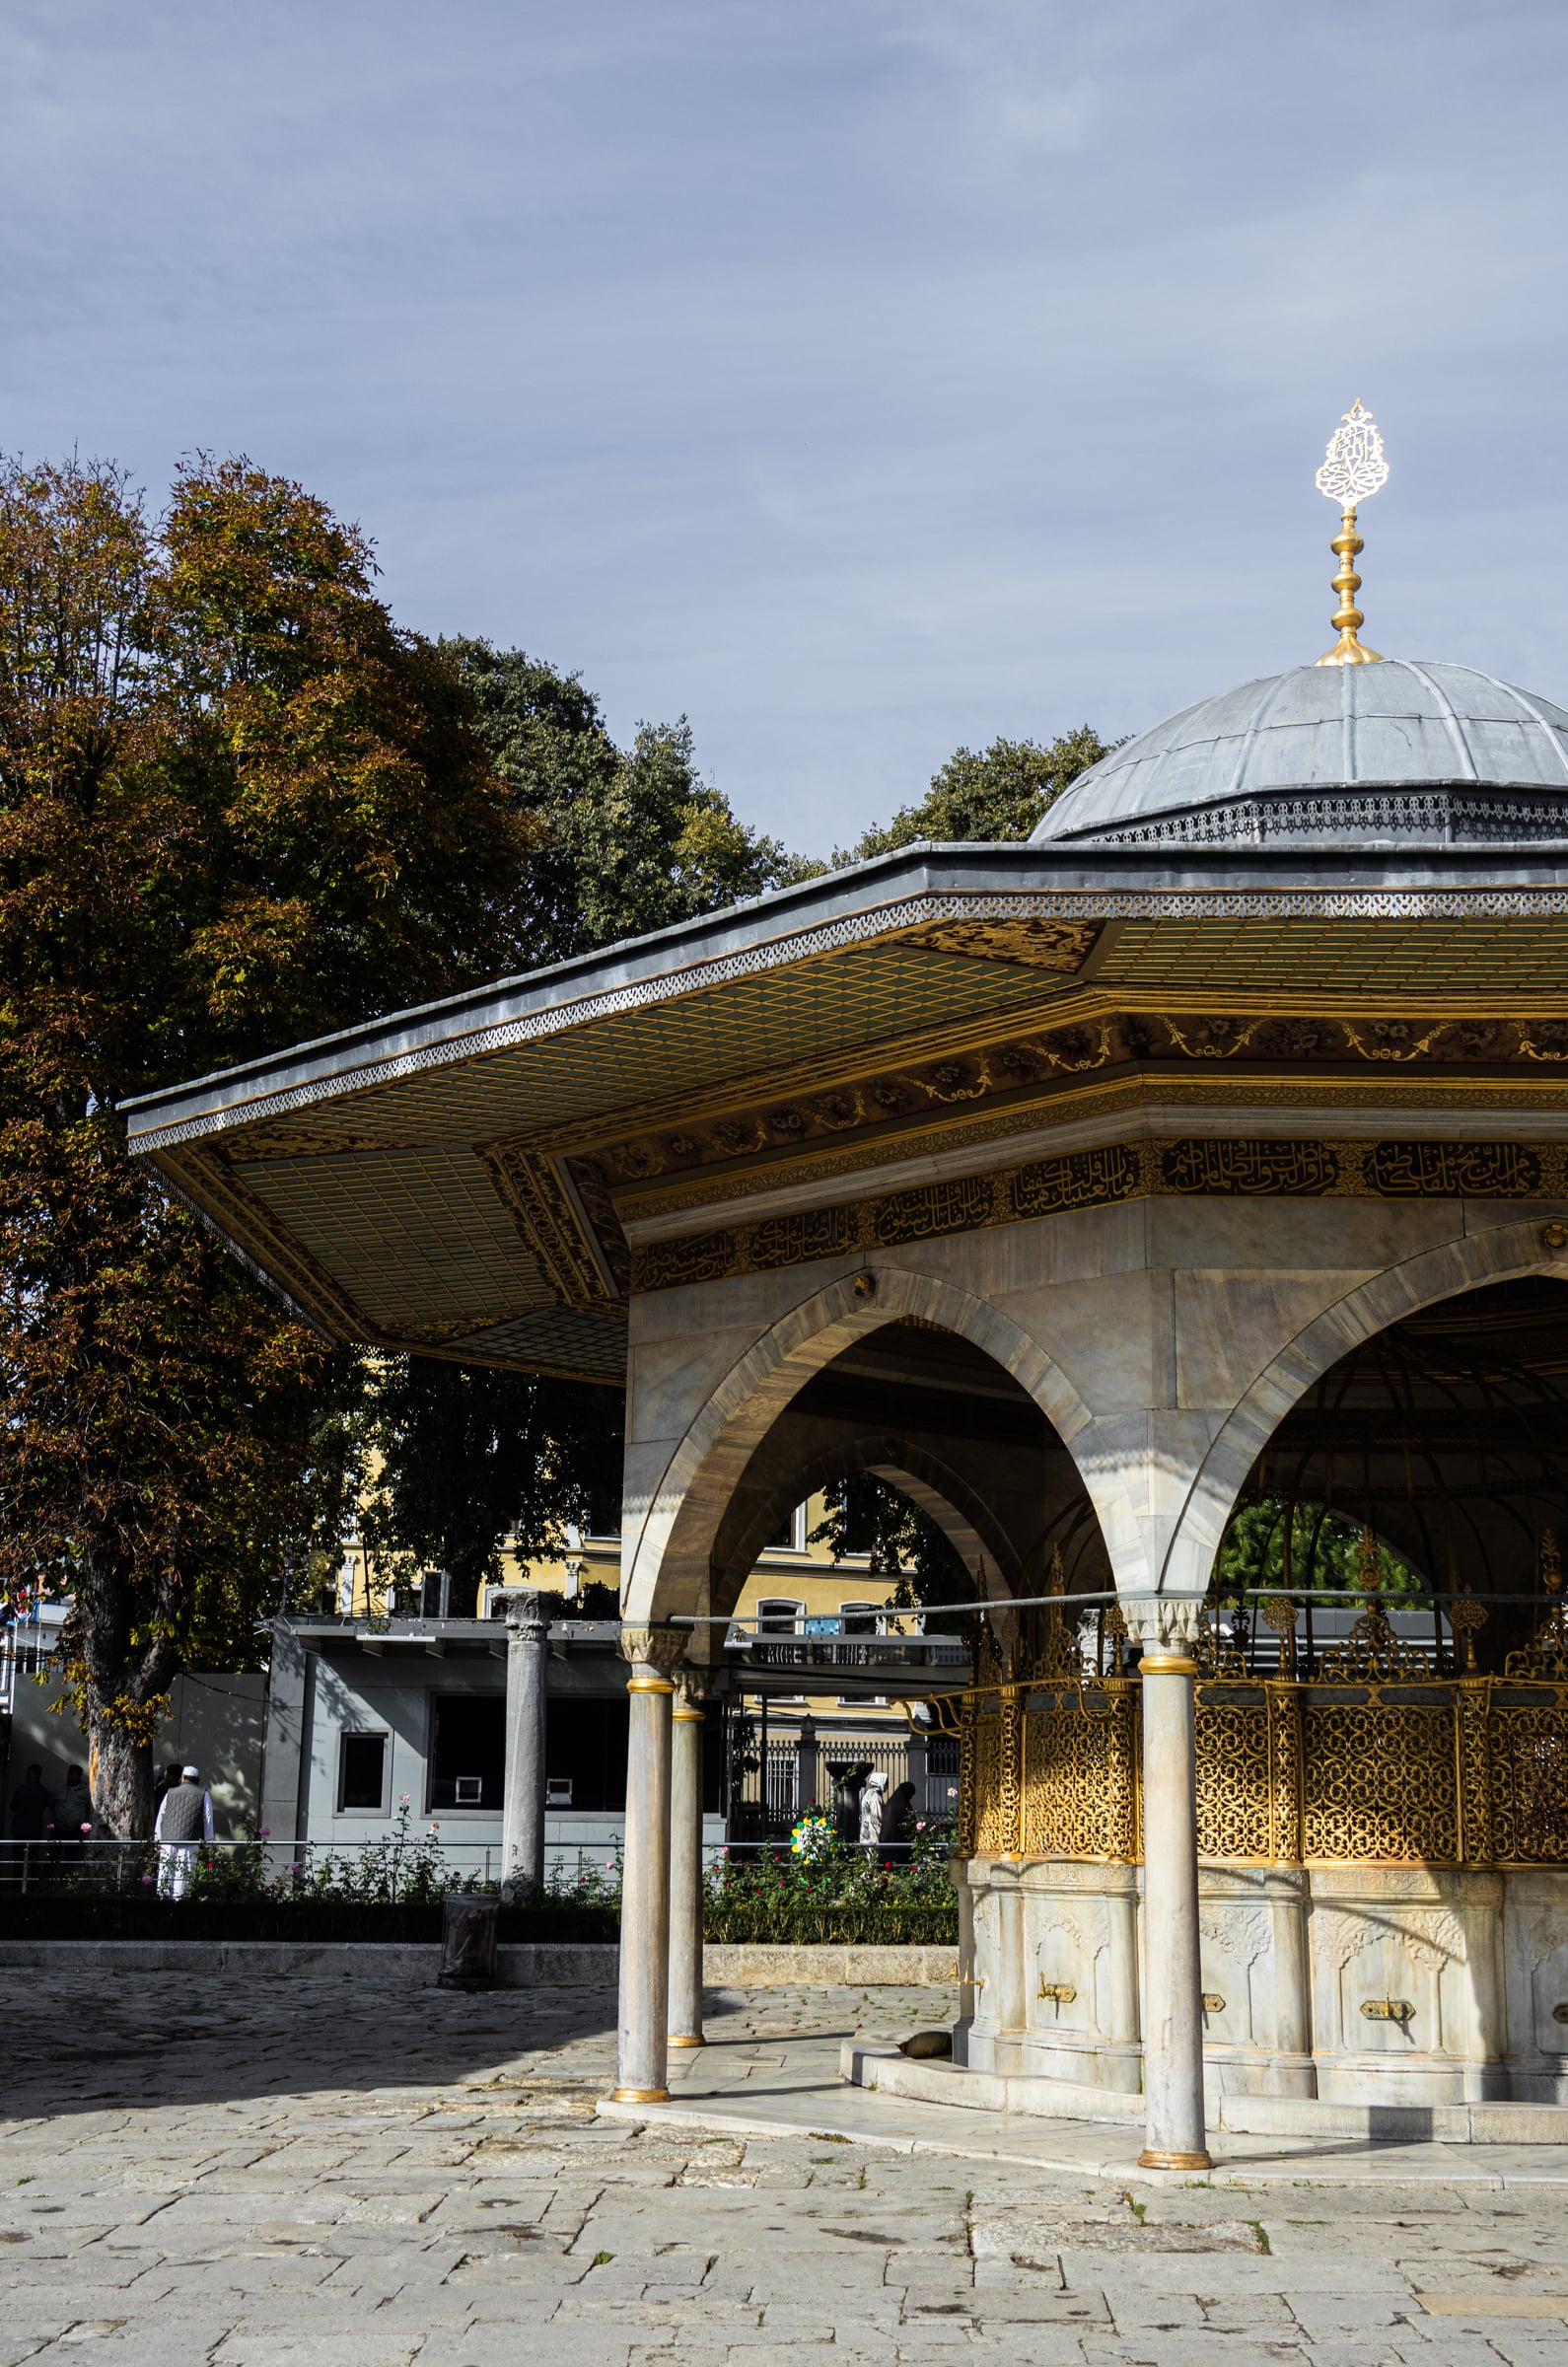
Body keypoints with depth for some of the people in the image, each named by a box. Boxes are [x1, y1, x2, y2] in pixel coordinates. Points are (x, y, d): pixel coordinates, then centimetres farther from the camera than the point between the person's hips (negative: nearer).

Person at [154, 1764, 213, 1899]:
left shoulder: (170, 1793, 14)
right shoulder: (204, 1795, 8)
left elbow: (160, 1817, 14)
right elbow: (208, 1820, 3)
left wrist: (157, 1841, 17)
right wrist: (207, 1842, 6)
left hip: (168, 1839, 2)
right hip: (190, 1842, -2)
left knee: (165, 1872, 5)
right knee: (183, 1873, -3)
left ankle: (162, 1897, 2)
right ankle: (178, 1897, -9)